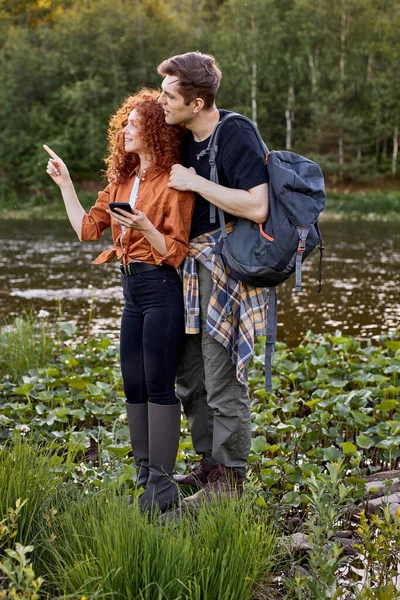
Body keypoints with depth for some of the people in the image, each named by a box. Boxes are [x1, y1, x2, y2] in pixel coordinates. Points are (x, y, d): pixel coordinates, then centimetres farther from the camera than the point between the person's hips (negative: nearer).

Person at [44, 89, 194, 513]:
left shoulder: (173, 183, -10)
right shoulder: (122, 181, 14)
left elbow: (176, 251, -12)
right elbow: (87, 228, 13)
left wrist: (145, 226, -27)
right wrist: (64, 184, 11)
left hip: (162, 289, -8)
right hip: (132, 290, 8)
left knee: (159, 386, -6)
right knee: (133, 385, 11)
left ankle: (162, 484, 0)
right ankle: (145, 473, 21)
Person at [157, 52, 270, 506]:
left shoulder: (236, 136, -17)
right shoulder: (186, 139, 9)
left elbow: (257, 207, -27)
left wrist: (194, 182, -21)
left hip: (228, 271, -9)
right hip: (193, 267, 9)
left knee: (223, 382, -1)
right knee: (189, 377, 16)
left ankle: (229, 479, 12)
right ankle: (210, 464, 30)